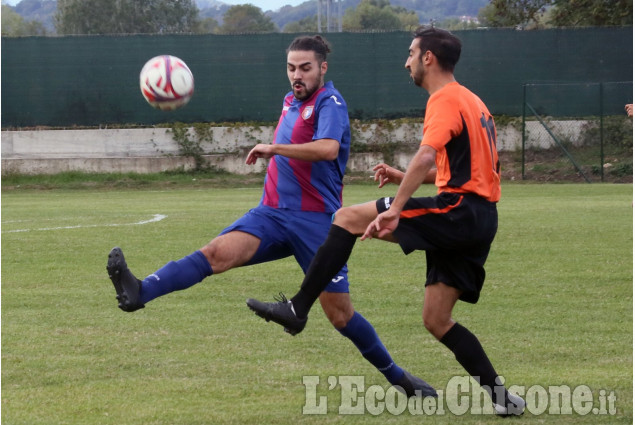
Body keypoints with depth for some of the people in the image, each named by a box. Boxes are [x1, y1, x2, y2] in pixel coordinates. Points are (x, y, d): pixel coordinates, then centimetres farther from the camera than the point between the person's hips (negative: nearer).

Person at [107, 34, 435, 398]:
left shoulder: (330, 102, -9)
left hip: (315, 220, -5)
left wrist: (274, 148, -24)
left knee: (340, 315, -2)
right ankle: (139, 293, -43)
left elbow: (328, 149, -30)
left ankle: (398, 377, 17)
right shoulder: (291, 102, 15)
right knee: (218, 252, -22)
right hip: (273, 214, 5)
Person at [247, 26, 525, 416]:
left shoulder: (445, 99, -7)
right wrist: (405, 178, 27)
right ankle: (502, 396, 6)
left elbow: (426, 156, -24)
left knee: (349, 218, -7)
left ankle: (298, 309, -9)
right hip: (481, 220, 10)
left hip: (458, 210, -10)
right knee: (436, 321, 11)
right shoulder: (469, 100, 23)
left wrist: (395, 209, -29)